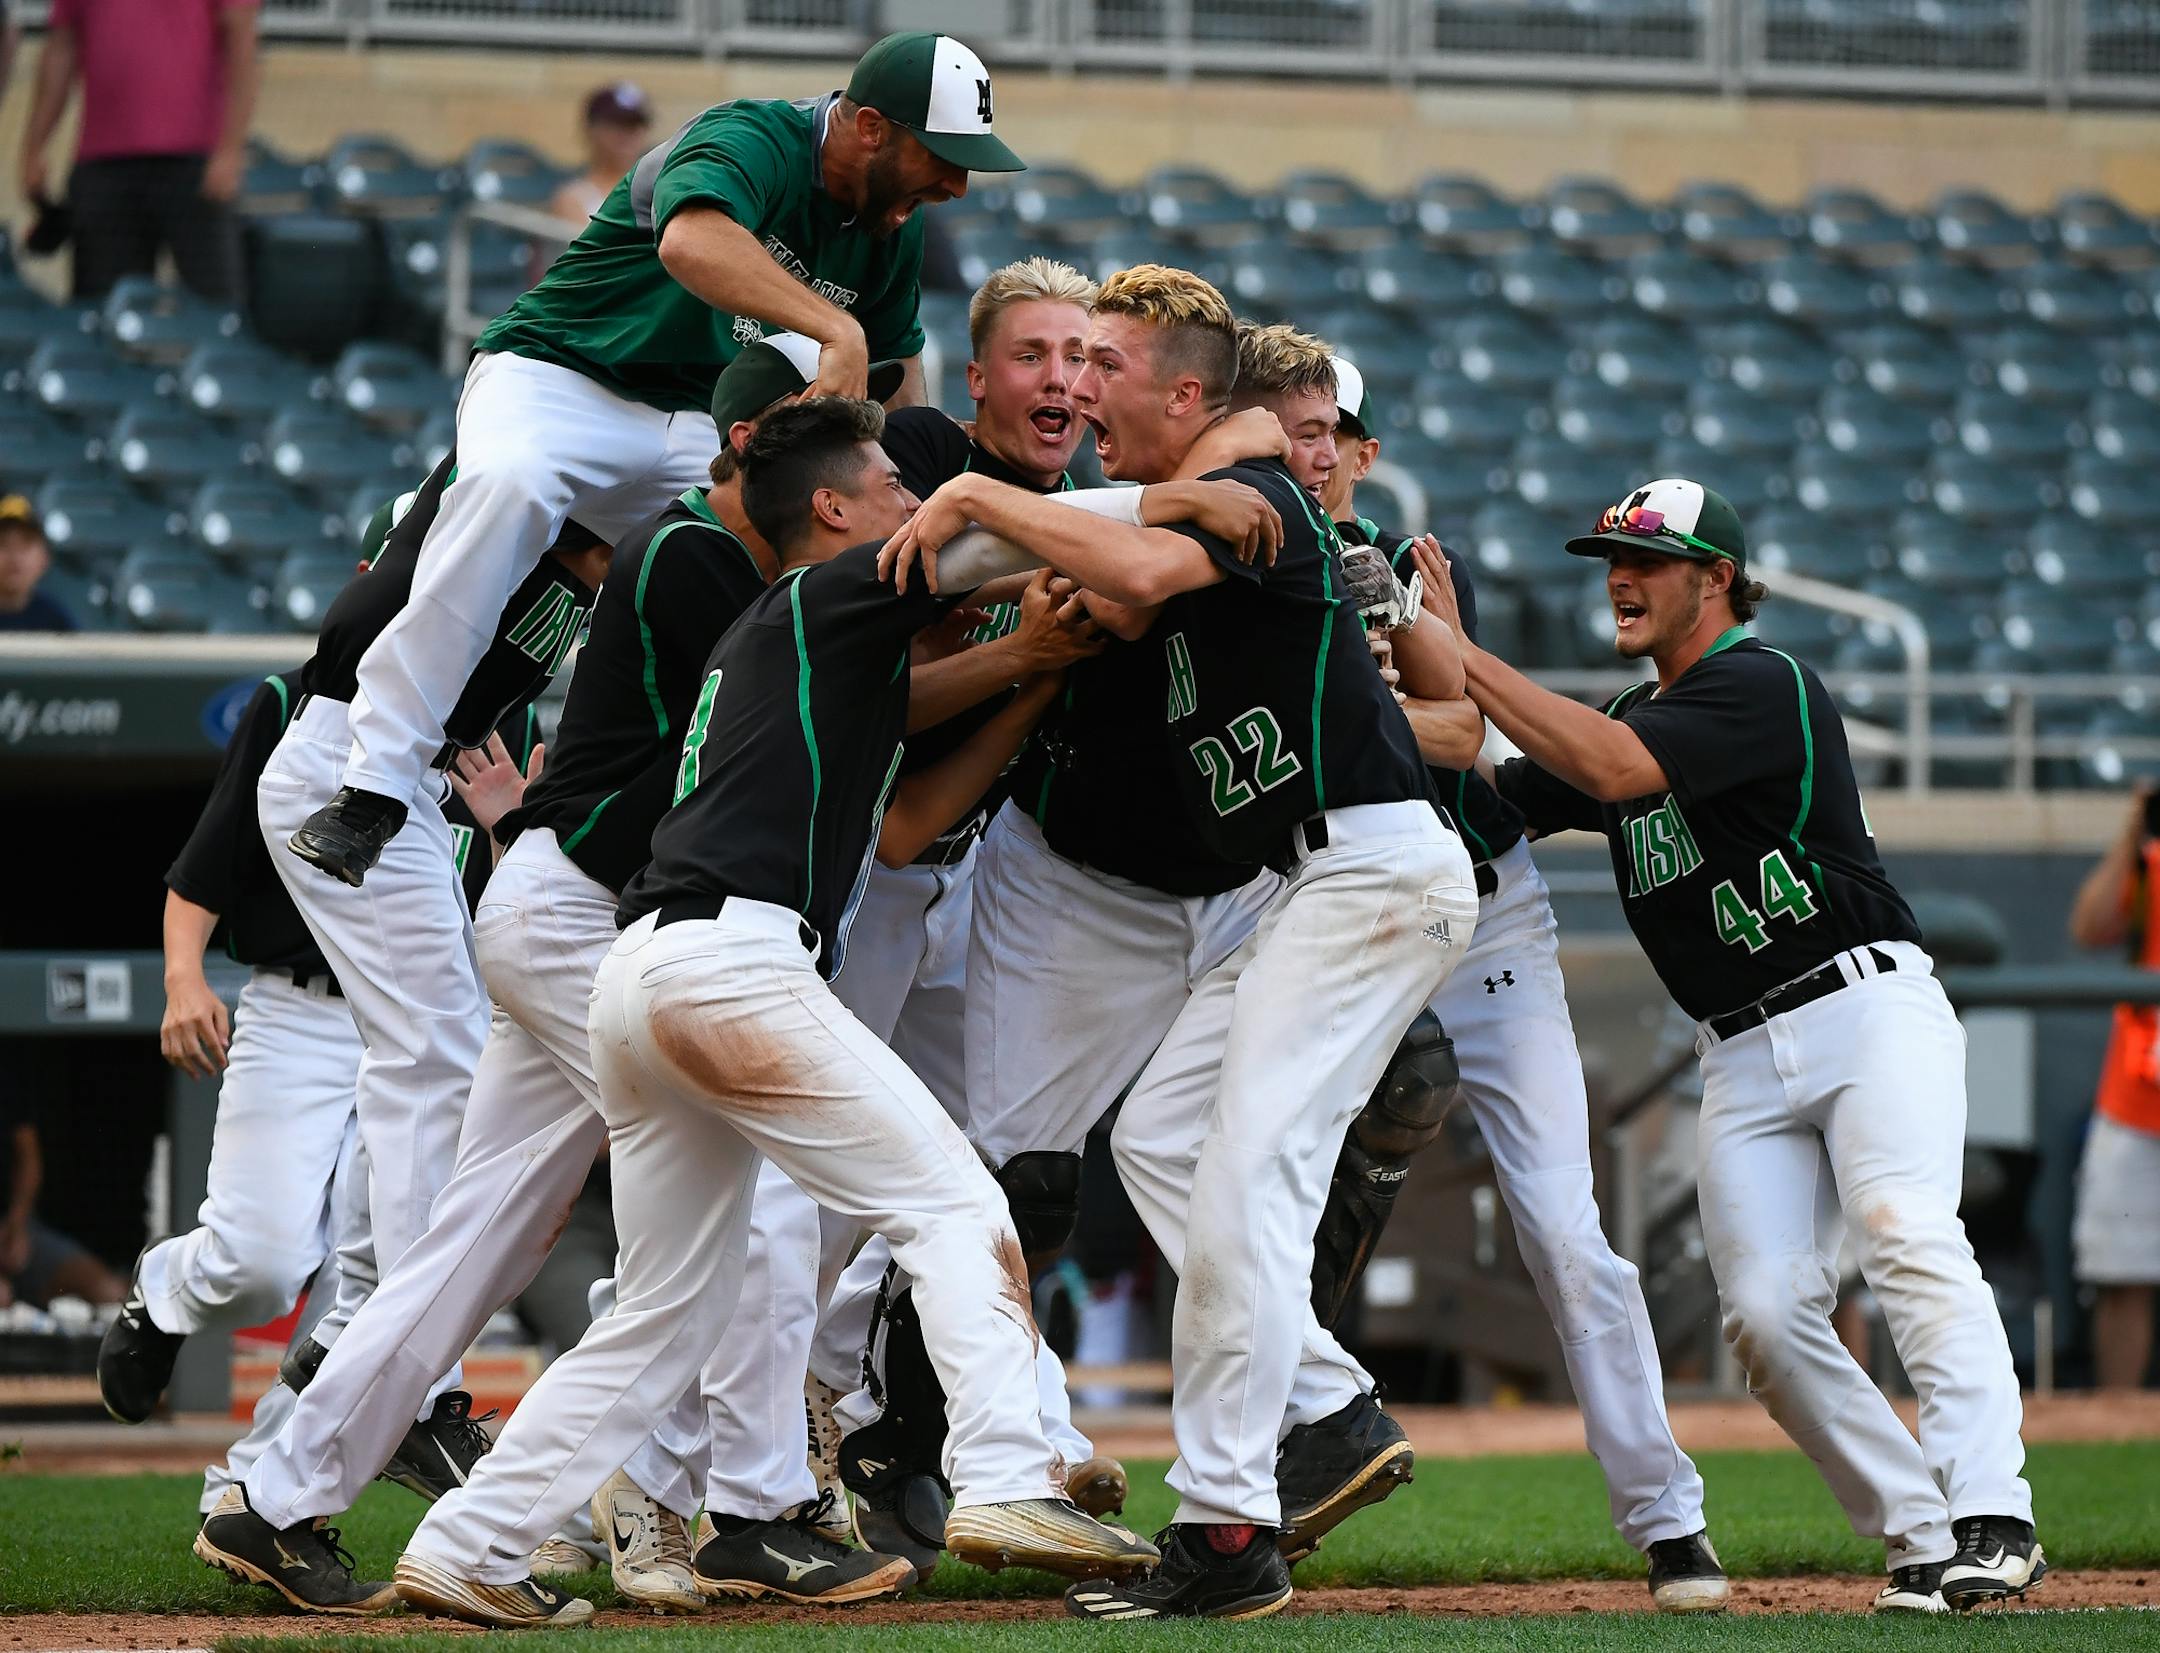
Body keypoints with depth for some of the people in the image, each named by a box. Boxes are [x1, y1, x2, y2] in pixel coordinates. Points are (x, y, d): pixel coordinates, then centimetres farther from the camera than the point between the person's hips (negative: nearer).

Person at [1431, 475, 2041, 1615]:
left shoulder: (1763, 686, -9)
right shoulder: (1624, 720, 17)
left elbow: (1611, 768, -23)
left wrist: (1462, 654, -21)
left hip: (1870, 1008, -7)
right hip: (1742, 1059, 7)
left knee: (1908, 1237, -28)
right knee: (1766, 1315, -10)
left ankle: (1991, 1523, -35)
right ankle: (1922, 1537, -4)